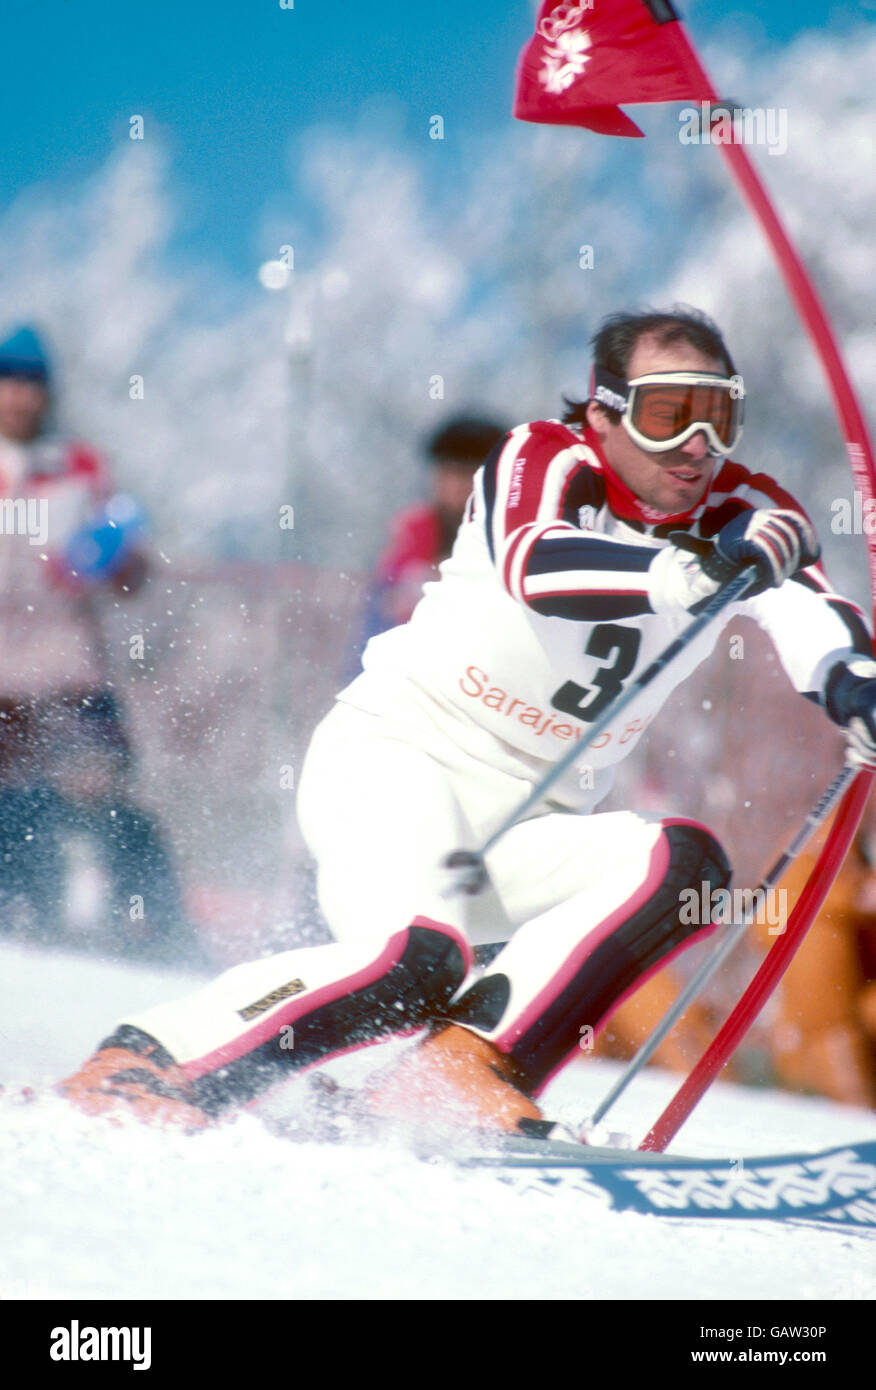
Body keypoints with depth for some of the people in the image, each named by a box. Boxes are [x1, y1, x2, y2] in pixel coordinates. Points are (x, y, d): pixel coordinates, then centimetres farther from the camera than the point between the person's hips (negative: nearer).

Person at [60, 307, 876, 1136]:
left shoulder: (743, 515, 0)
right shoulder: (543, 461, -14)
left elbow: (808, 609, -18)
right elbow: (534, 565, -36)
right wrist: (687, 574, -53)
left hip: (522, 829, 6)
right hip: (393, 761, -6)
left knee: (687, 870, -21)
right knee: (417, 961, -31)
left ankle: (466, 1070, -27)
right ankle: (134, 1071, -21)